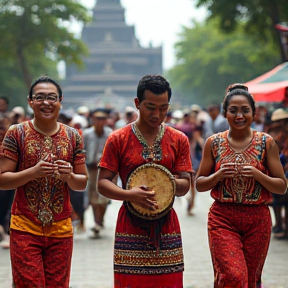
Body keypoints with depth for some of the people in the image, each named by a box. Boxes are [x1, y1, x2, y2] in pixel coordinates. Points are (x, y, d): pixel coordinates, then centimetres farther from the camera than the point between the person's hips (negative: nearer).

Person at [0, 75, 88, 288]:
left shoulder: (73, 136, 5)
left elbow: (83, 183, 9)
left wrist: (70, 176, -13)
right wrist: (33, 172, -20)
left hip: (61, 230, 3)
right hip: (25, 228, -2)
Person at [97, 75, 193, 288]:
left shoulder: (179, 140, 7)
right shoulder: (118, 139, 0)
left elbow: (185, 185, 4)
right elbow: (102, 183, -3)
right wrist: (130, 194, -22)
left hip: (166, 230, 2)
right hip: (130, 228, -2)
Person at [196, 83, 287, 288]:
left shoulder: (266, 143, 1)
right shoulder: (214, 143, 3)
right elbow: (199, 185, 7)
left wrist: (257, 174, -16)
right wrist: (219, 175, -12)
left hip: (258, 219, 1)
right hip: (223, 218, -1)